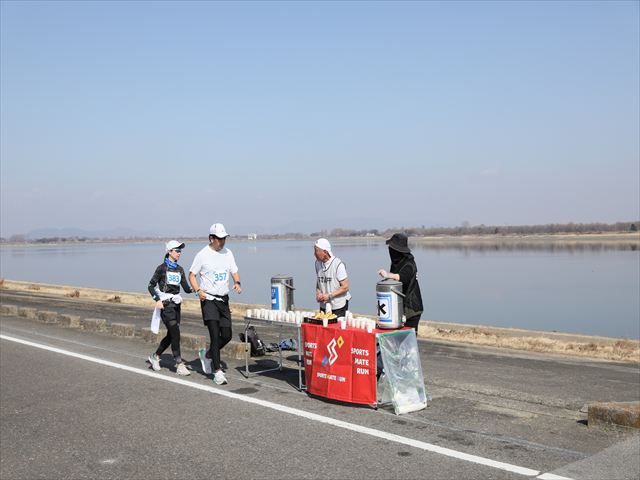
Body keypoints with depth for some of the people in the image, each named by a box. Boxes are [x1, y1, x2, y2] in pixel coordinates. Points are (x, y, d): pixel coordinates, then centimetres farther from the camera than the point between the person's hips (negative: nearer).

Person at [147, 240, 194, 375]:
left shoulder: (180, 269, 12)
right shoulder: (162, 268, -5)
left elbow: (186, 288, 7)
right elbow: (151, 285, -3)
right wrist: (157, 300, -14)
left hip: (176, 304, 7)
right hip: (165, 304, -7)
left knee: (171, 335, 10)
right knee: (175, 333, -12)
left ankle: (155, 356, 30)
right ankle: (179, 364, -8)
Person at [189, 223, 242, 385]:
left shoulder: (227, 253, 9)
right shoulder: (203, 255, -6)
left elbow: (234, 272, 15)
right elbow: (192, 275, 0)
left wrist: (237, 283, -7)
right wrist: (198, 290, -16)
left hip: (223, 299, 5)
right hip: (208, 299, -5)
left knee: (227, 335, 4)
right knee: (215, 335, -12)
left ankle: (207, 355, 30)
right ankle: (217, 372, -7)